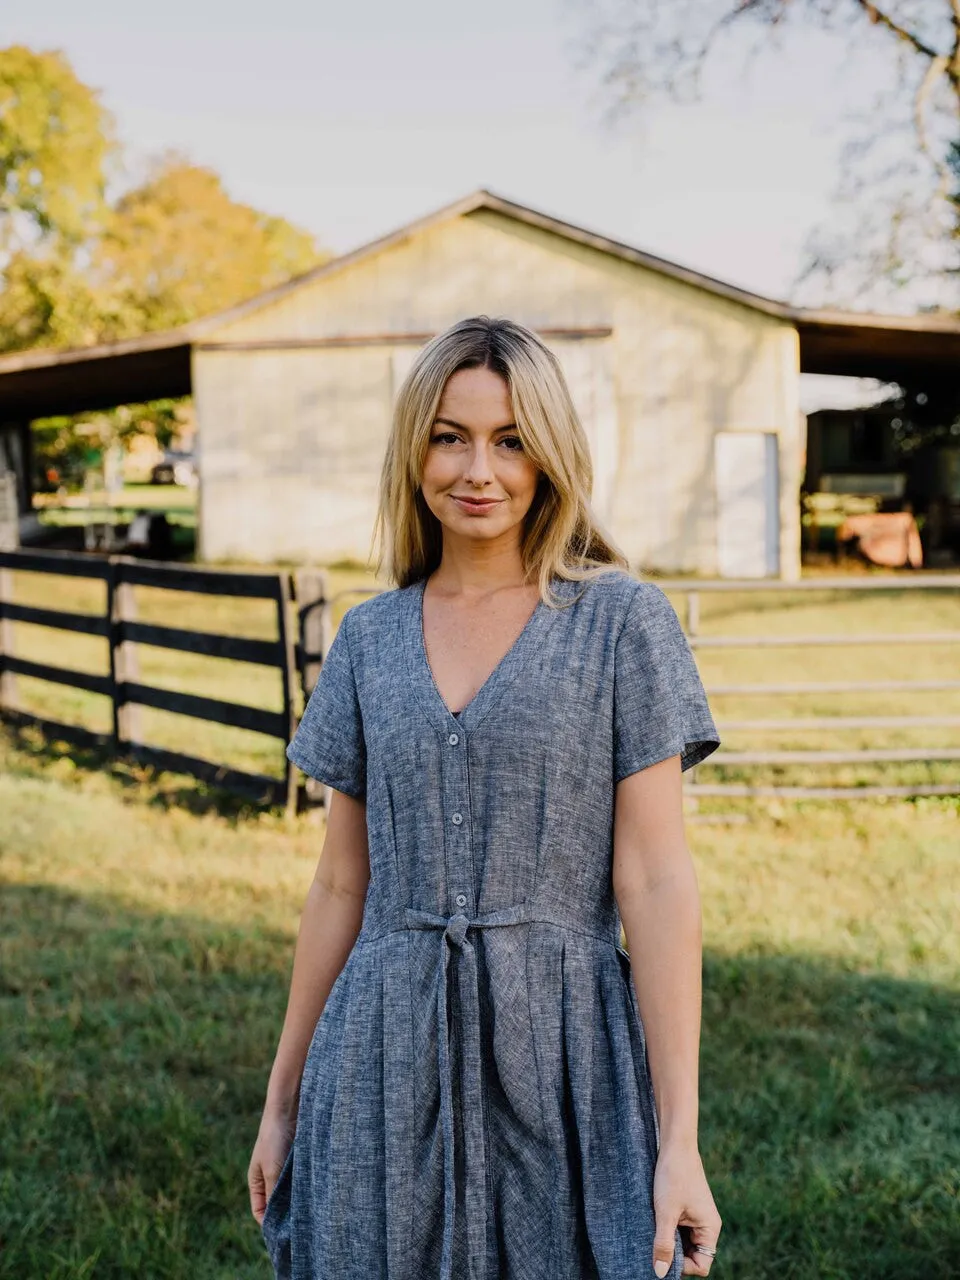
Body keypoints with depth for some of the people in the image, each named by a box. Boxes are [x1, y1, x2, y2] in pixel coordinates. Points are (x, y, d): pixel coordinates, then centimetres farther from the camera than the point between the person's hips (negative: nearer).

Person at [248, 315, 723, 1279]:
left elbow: (654, 883, -8)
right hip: (386, 1062, 3)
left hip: (562, 1057, -3)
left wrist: (679, 1139, -11)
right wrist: (282, 1100, 13)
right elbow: (341, 885, 11)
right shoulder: (369, 638, 7)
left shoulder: (623, 622, -4)